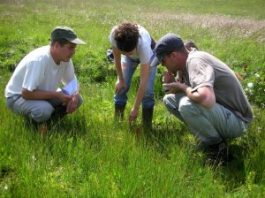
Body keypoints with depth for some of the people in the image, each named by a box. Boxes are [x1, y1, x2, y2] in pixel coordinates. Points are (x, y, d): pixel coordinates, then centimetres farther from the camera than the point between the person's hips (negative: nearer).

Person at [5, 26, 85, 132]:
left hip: (43, 94, 7)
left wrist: (74, 95, -20)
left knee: (77, 99, -10)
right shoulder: (39, 60, -35)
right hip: (18, 97, -7)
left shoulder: (65, 58, -12)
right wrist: (56, 94, -29)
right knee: (44, 110, -36)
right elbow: (27, 93, -33)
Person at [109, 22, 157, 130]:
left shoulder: (144, 45, -46)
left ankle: (147, 125, 1)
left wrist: (135, 108, -38)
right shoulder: (114, 35, -40)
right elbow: (117, 57, -17)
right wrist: (121, 79, -11)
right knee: (121, 86, -6)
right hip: (130, 54, 3)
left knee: (147, 90, -14)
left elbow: (143, 81, -41)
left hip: (149, 54, -3)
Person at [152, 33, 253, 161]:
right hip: (219, 110, 9)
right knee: (169, 99, 6)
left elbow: (206, 99, -43)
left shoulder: (196, 60, -25)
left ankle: (216, 144, -8)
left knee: (187, 105, -34)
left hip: (236, 121, -9)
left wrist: (183, 87, -23)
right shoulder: (187, 63, 2)